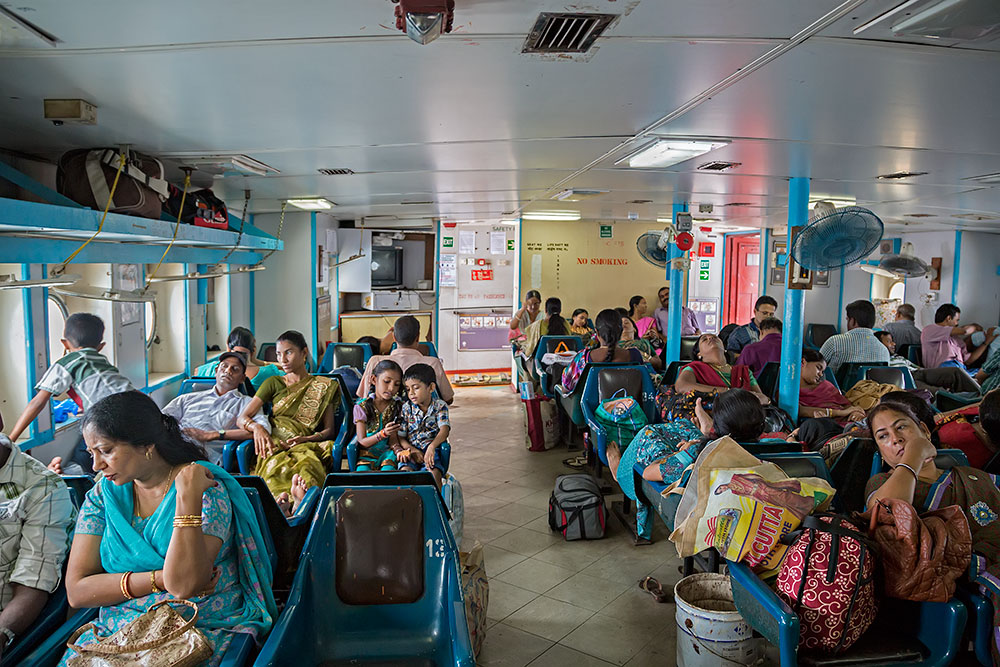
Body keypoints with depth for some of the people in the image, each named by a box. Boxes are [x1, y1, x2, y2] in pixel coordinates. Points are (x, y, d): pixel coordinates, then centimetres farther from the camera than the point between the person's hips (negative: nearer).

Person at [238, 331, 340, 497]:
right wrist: (256, 427, -12)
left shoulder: (324, 386, 19)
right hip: (274, 445, 0)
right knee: (277, 466, -37)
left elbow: (329, 429, 13)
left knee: (306, 466, -38)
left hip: (303, 446, 0)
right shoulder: (273, 383, 22)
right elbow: (243, 418, 13)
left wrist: (307, 439, -10)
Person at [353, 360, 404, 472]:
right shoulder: (362, 406, -1)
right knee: (362, 471, -32)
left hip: (388, 451, 1)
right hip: (368, 452, -1)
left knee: (388, 471, -31)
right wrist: (383, 433, -24)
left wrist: (399, 450, -25)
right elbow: (362, 441, -6)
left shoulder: (398, 406, 5)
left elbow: (393, 438, -1)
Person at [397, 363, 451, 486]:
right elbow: (400, 436, 4)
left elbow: (444, 430, -13)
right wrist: (412, 450, -14)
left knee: (435, 473, -29)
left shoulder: (440, 406, 2)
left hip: (432, 449, -1)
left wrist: (432, 446, -31)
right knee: (405, 471, -29)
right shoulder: (406, 408, 6)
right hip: (411, 449, 1)